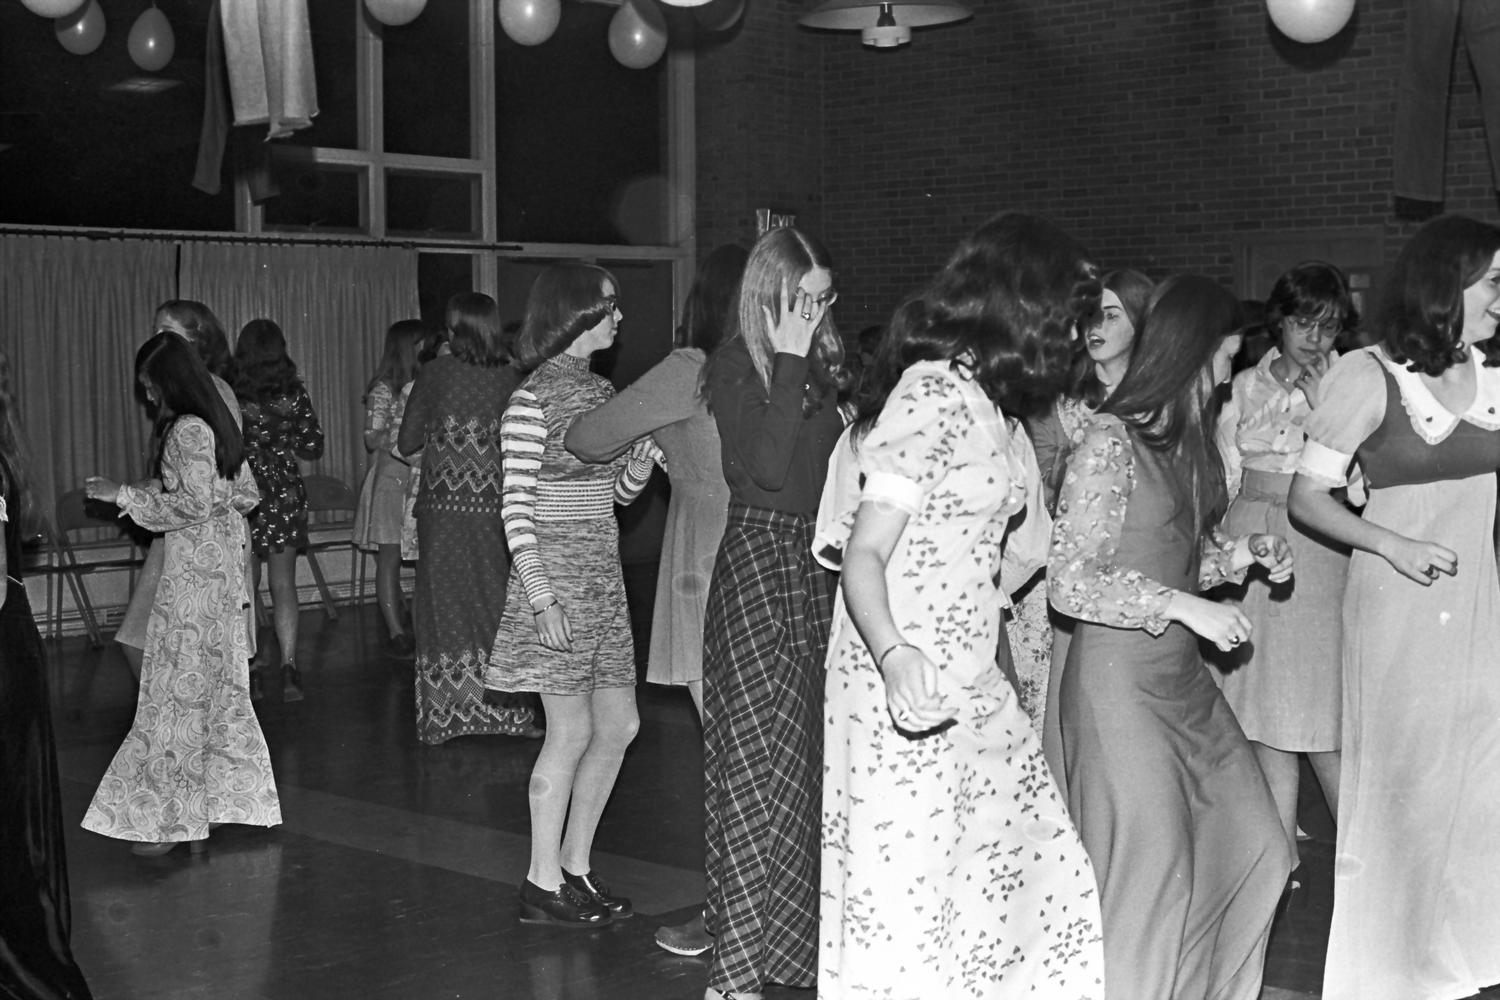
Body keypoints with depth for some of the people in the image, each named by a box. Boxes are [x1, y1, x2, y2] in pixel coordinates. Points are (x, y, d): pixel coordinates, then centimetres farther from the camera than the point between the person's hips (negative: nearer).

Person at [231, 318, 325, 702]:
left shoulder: (229, 394, -8)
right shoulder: (294, 392, -5)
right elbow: (313, 448, 0)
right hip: (285, 494, 0)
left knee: (245, 587, 11)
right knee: (284, 585, 5)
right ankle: (289, 664, -7)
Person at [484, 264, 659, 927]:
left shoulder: (604, 392, 12)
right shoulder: (532, 401, -11)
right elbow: (516, 509, -14)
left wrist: (644, 455, -3)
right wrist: (542, 600, -20)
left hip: (604, 576, 8)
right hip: (555, 573, -8)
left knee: (619, 726, 8)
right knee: (571, 732, -3)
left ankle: (575, 867, 21)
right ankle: (543, 884, 9)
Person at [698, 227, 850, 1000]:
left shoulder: (820, 360, 12)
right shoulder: (735, 365, -9)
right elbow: (766, 466, -23)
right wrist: (789, 361, -21)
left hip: (816, 561, 7)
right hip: (758, 560, -7)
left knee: (806, 753, 12)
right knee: (758, 761, -7)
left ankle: (791, 926, 26)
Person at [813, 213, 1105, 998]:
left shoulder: (986, 403, 14)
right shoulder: (934, 393, -14)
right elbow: (861, 556, -20)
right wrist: (894, 654, -36)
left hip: (971, 690, 9)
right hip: (905, 692, -9)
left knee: (1043, 879, 7)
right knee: (902, 911, -3)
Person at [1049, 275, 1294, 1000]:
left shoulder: (1184, 439, 8)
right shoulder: (1111, 439, -15)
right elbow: (1070, 583, -17)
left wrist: (1246, 553, 2)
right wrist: (1188, 608, -19)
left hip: (1182, 672, 8)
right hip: (1120, 676, -8)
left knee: (1254, 849, 13)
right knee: (1150, 876, 1)